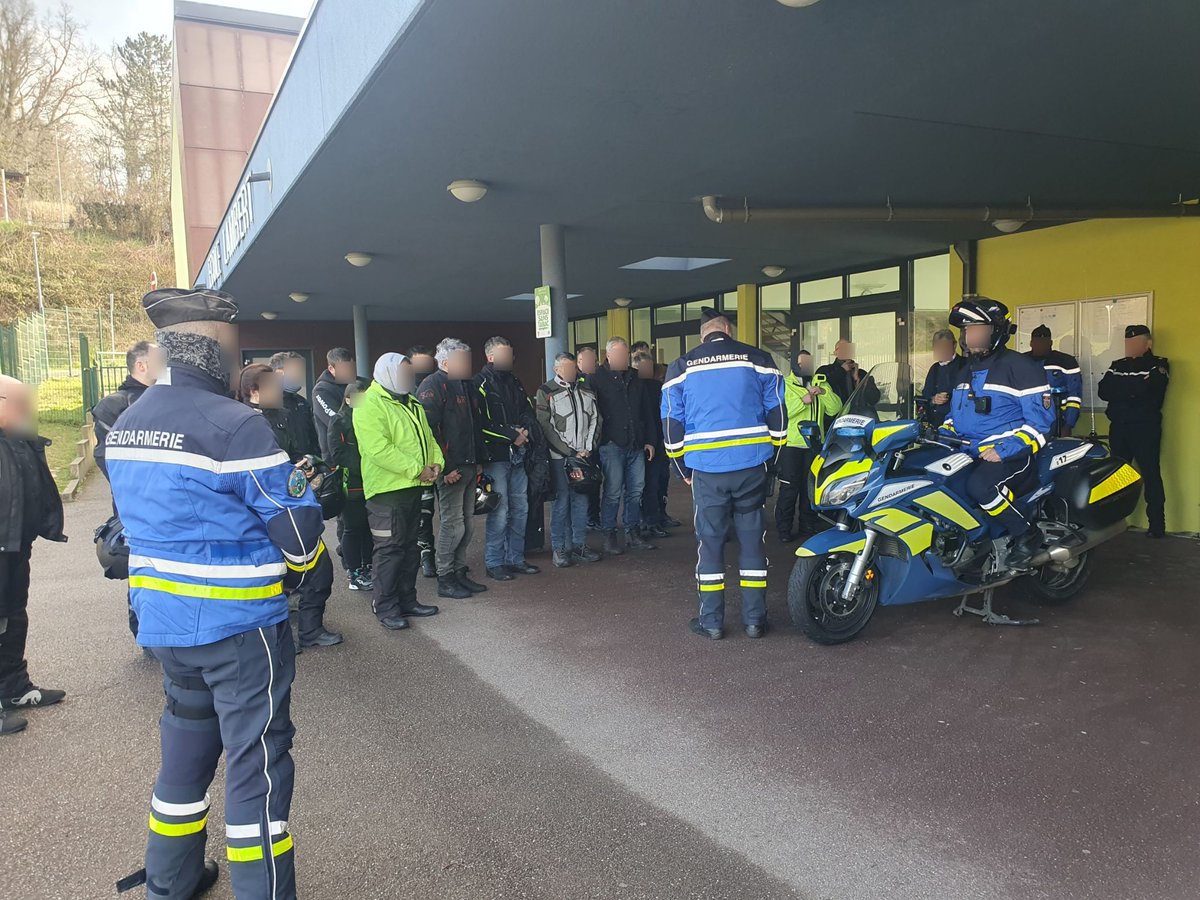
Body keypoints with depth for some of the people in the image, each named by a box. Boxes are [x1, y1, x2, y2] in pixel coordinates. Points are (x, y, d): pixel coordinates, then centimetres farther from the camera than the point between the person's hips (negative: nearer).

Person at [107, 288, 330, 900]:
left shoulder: (126, 425, 6)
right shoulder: (235, 424, -21)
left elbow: (151, 518, 13)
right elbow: (294, 522, -17)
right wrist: (314, 570, 2)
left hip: (163, 617, 8)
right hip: (238, 621, -8)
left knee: (187, 739, 24)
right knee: (256, 758, 5)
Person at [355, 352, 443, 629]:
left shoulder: (411, 404, 17)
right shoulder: (370, 405, -13)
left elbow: (427, 437, 19)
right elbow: (379, 449, -23)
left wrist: (436, 462, -1)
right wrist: (417, 469, -22)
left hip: (413, 488, 9)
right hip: (387, 490, -9)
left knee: (410, 546, 15)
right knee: (389, 549, -3)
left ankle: (407, 600, 25)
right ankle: (386, 608, 7)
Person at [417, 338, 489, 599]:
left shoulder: (467, 385, 17)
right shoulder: (433, 386, -11)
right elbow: (428, 430, -18)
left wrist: (479, 461, 17)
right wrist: (444, 468, -19)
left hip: (470, 467, 9)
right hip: (451, 470, -9)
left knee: (467, 524, 13)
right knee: (452, 525, -4)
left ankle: (460, 573, 24)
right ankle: (445, 580, 8)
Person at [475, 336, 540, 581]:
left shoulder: (514, 382, 16)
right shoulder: (479, 384, -8)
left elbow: (528, 412, 16)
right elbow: (482, 423, -16)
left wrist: (525, 429, -6)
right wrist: (512, 435, -15)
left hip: (517, 456, 8)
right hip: (495, 457, -8)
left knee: (520, 509, 11)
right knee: (500, 512, -5)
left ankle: (515, 559, 23)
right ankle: (494, 563, 7)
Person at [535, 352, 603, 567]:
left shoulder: (586, 391, 14)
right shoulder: (546, 392, -3)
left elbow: (595, 420, 14)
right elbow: (546, 427, -9)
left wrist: (589, 448, 0)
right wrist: (570, 452, -12)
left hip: (584, 455, 5)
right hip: (559, 457, -5)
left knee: (581, 501, 8)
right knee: (561, 502, -2)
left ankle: (579, 545, 18)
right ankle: (560, 548, 7)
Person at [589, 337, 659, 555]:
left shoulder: (635, 379, 15)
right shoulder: (597, 379, -3)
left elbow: (647, 412, 19)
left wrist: (649, 440, 14)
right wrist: (600, 437, -13)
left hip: (636, 445, 6)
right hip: (612, 445, -6)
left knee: (636, 490, 9)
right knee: (613, 492, -3)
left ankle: (632, 533, 20)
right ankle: (610, 537, 7)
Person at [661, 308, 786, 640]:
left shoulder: (681, 367, 5)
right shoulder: (759, 359, 4)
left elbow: (671, 425, 6)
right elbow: (777, 416, 5)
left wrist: (683, 470, 15)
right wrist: (769, 458, 16)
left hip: (706, 469, 0)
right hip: (752, 466, 0)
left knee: (710, 542, 8)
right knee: (752, 541, 9)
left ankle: (711, 621, 13)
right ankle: (755, 619, 15)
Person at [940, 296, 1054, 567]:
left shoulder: (1020, 367, -6)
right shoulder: (966, 372, 19)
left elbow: (1039, 421, -11)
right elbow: (955, 415, 28)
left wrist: (1004, 450, -22)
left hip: (1011, 456, -7)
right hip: (968, 454, 8)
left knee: (978, 485, -36)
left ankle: (1027, 534, -12)